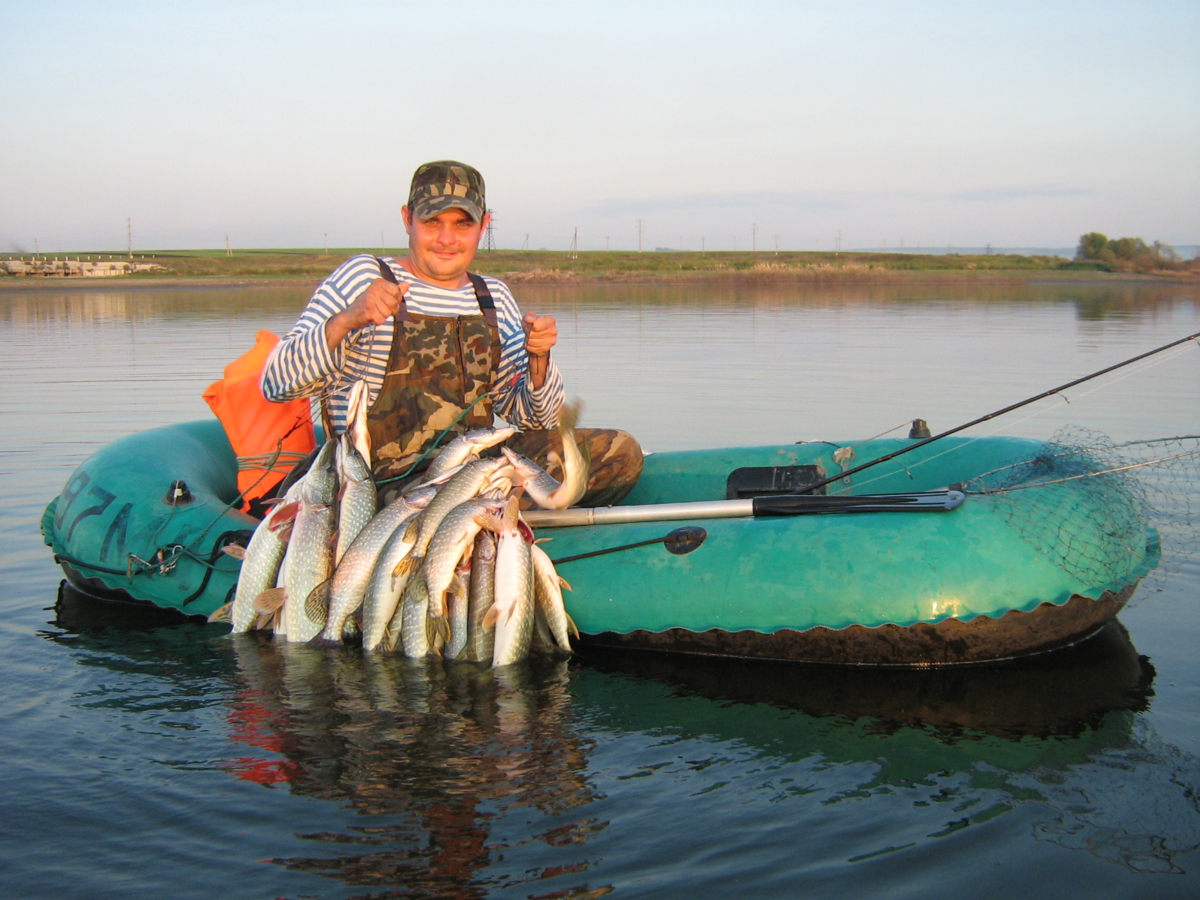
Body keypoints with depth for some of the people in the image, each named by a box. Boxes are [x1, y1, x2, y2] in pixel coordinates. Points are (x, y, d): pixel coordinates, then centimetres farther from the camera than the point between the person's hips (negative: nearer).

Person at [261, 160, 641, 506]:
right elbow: (275, 384, -10)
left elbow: (534, 419, 16)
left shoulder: (495, 297, 15)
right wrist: (347, 320, -25)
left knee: (620, 451, -8)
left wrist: (538, 359, -5)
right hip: (387, 484, -7)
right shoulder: (364, 277, -1)